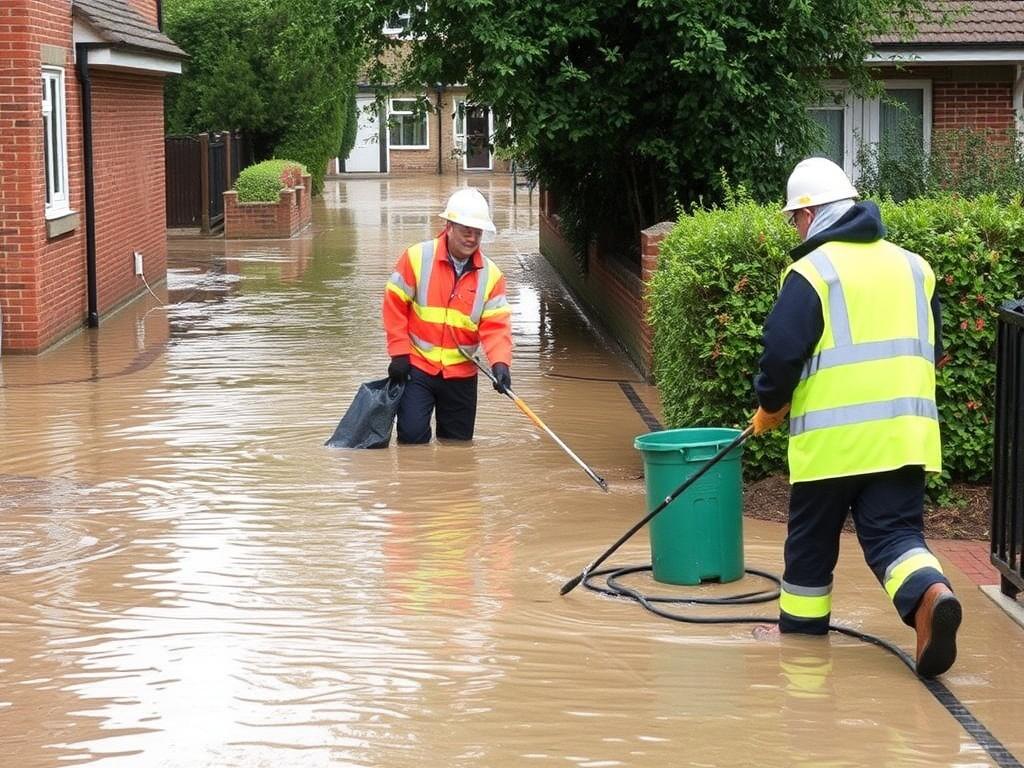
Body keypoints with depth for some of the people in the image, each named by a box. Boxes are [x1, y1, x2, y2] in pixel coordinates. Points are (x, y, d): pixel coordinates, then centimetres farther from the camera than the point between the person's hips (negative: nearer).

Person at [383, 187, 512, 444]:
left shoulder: (491, 275, -3)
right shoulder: (417, 257, -9)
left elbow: (495, 325, -9)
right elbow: (394, 305, -4)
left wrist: (500, 362, -26)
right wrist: (399, 353, -7)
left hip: (461, 374, 3)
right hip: (417, 366, -2)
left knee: (458, 446, 10)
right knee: (412, 437, -10)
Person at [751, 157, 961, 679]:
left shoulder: (812, 271, -6)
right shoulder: (912, 266, 13)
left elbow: (782, 352, -12)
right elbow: (933, 347, 22)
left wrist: (770, 407, 7)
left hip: (831, 435, -4)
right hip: (905, 432, 4)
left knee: (812, 538, 13)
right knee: (894, 531, 2)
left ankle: (799, 629, 26)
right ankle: (930, 594, -26)